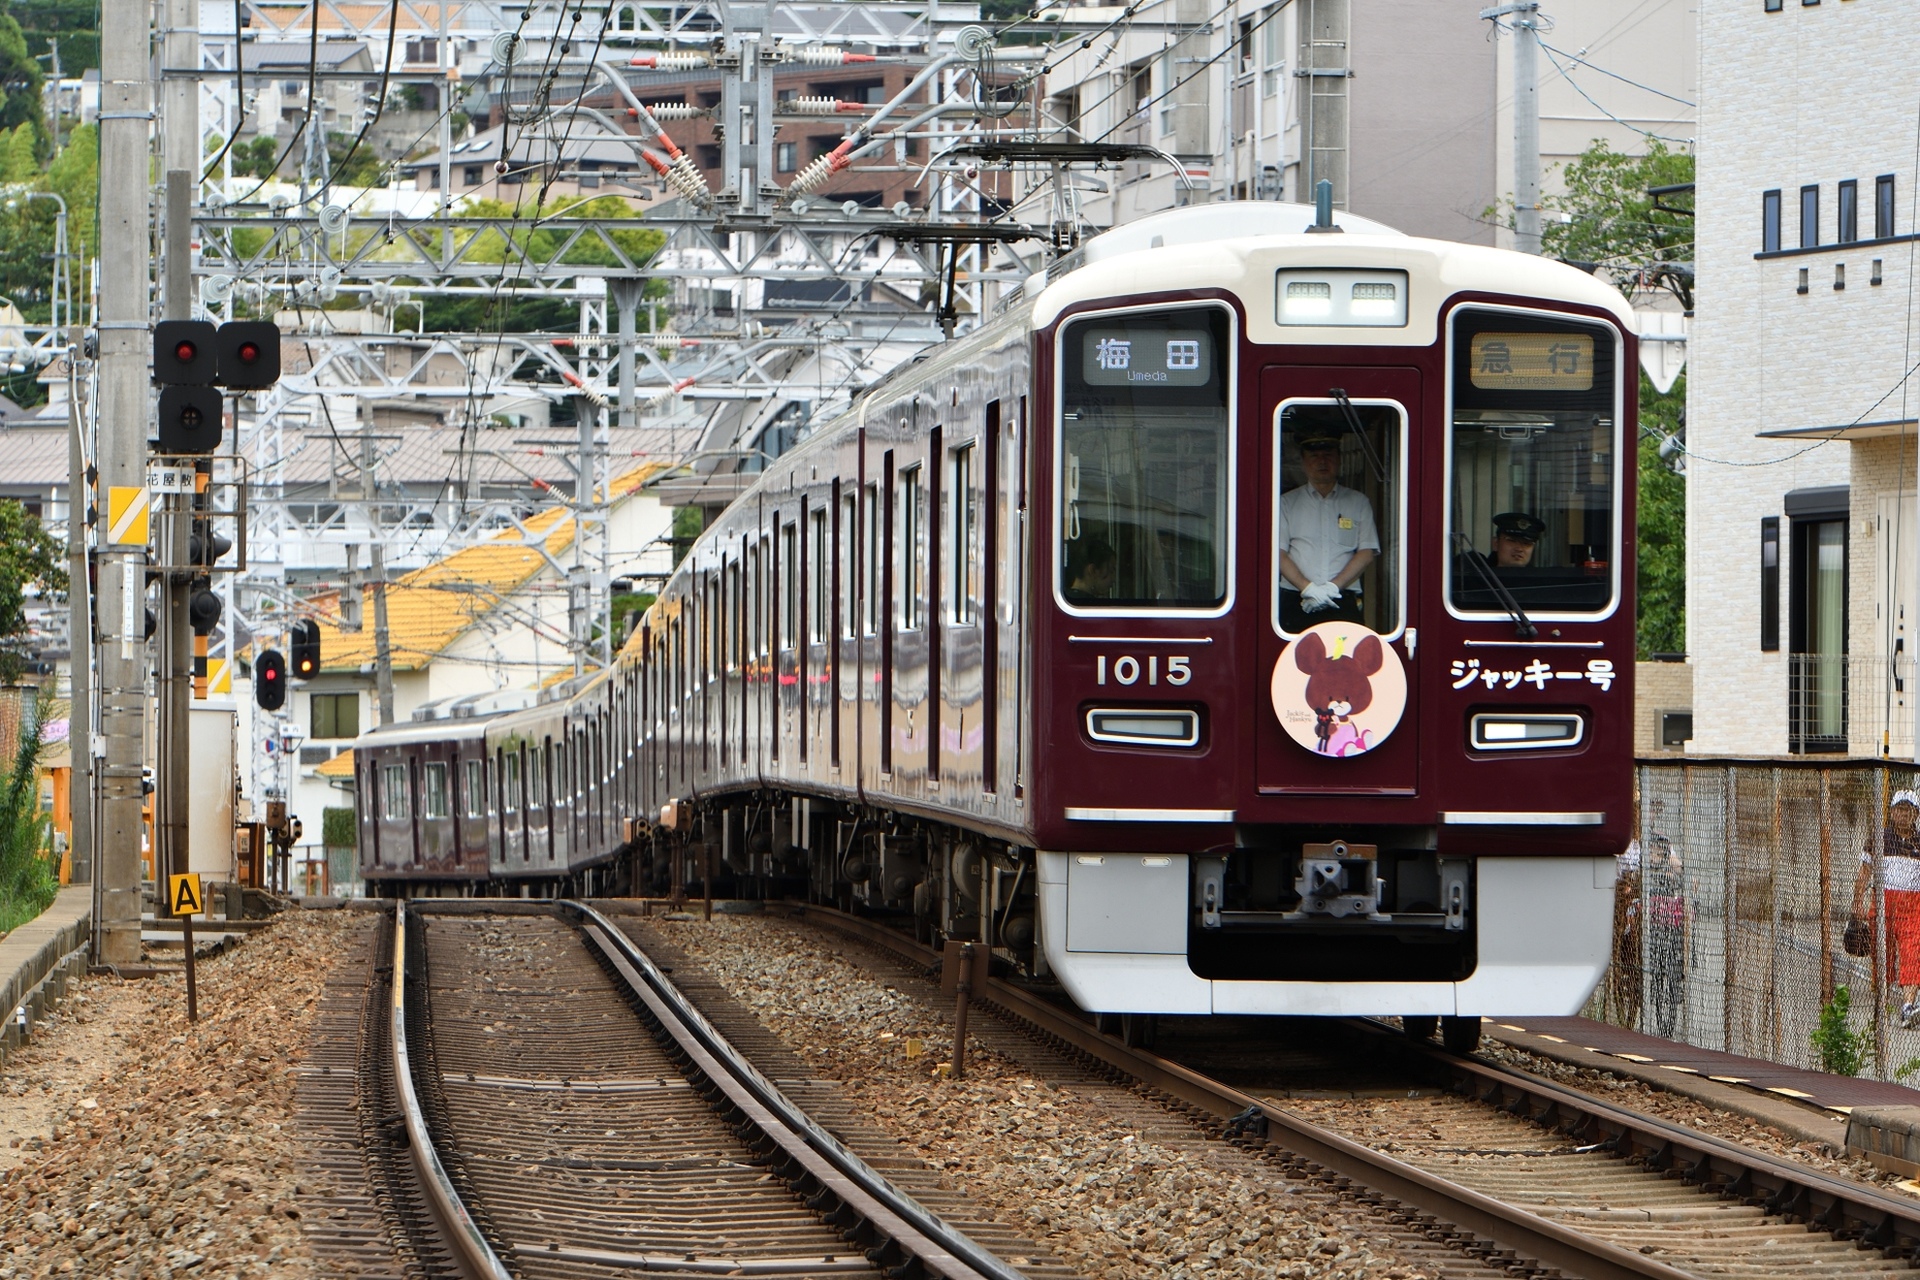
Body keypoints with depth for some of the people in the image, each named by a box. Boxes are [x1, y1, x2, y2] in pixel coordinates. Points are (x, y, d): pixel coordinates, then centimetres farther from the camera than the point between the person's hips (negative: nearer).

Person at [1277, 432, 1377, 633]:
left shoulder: (1358, 502, 15)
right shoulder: (1287, 503, 13)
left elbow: (1367, 553, 7)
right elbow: (1279, 554, 5)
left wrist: (1333, 587, -7)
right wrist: (1308, 589, -10)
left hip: (1343, 603, 0)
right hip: (1296, 604, 0)